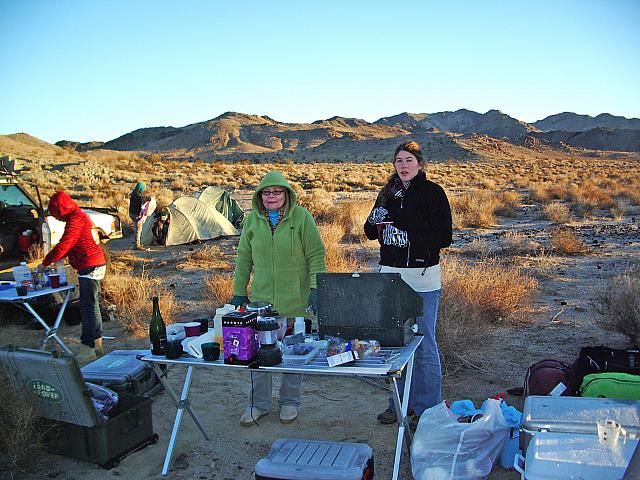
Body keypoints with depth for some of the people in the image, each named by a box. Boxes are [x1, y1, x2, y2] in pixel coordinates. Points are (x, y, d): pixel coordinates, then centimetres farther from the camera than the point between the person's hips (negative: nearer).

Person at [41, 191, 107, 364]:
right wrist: (57, 259, 14)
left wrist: (45, 263, -6)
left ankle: (88, 348, -4)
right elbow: (70, 245, 23)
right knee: (91, 305, 17)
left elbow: (63, 245, -17)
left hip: (89, 267, -11)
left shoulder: (74, 220, -15)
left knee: (87, 307, -7)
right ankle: (97, 343, 27)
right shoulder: (82, 216, 16)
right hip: (97, 265, 11)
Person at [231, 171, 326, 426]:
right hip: (261, 299, 3)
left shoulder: (301, 216, -5)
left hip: (295, 300, -2)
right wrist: (238, 292, 10)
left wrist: (316, 288, -13)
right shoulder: (253, 220, 5)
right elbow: (244, 259, 11)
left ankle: (289, 402, 29)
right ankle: (258, 404, 25)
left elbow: (316, 255, -5)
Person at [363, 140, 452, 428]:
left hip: (423, 278, -5)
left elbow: (444, 237, -11)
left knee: (424, 343, 2)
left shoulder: (432, 193, -5)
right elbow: (371, 233, 14)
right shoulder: (389, 192, 11)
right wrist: (376, 221, -8)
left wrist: (410, 238, -21)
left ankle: (428, 408, 15)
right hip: (390, 274, 6)